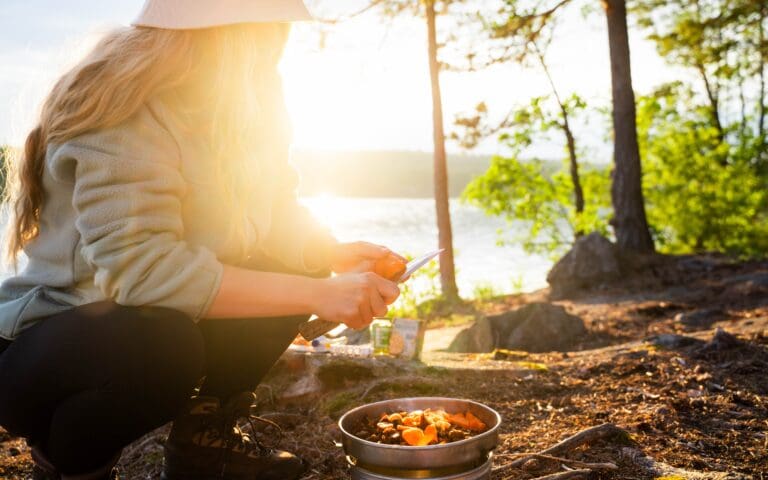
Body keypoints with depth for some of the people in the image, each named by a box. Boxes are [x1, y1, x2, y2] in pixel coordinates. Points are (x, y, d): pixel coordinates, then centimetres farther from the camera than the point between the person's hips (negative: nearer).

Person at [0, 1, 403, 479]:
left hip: (141, 329, 8)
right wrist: (316, 293, -37)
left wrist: (331, 255, -20)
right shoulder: (126, 117, -25)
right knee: (166, 345, -38)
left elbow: (276, 212, 2)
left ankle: (205, 438, 9)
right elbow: (139, 267, -36)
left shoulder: (227, 105, 2)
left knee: (295, 270, -3)